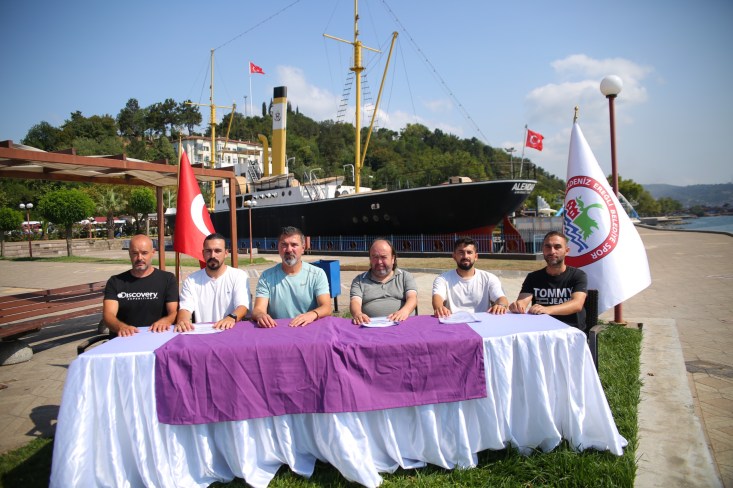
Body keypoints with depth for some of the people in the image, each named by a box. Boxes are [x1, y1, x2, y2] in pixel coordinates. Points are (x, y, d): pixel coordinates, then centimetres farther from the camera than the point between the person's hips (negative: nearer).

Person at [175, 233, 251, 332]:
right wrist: (181, 320, -27)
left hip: (231, 332, 0)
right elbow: (185, 308, -2)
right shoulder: (191, 280, 10)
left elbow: (243, 306, -10)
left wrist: (232, 317, -34)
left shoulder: (239, 276, 2)